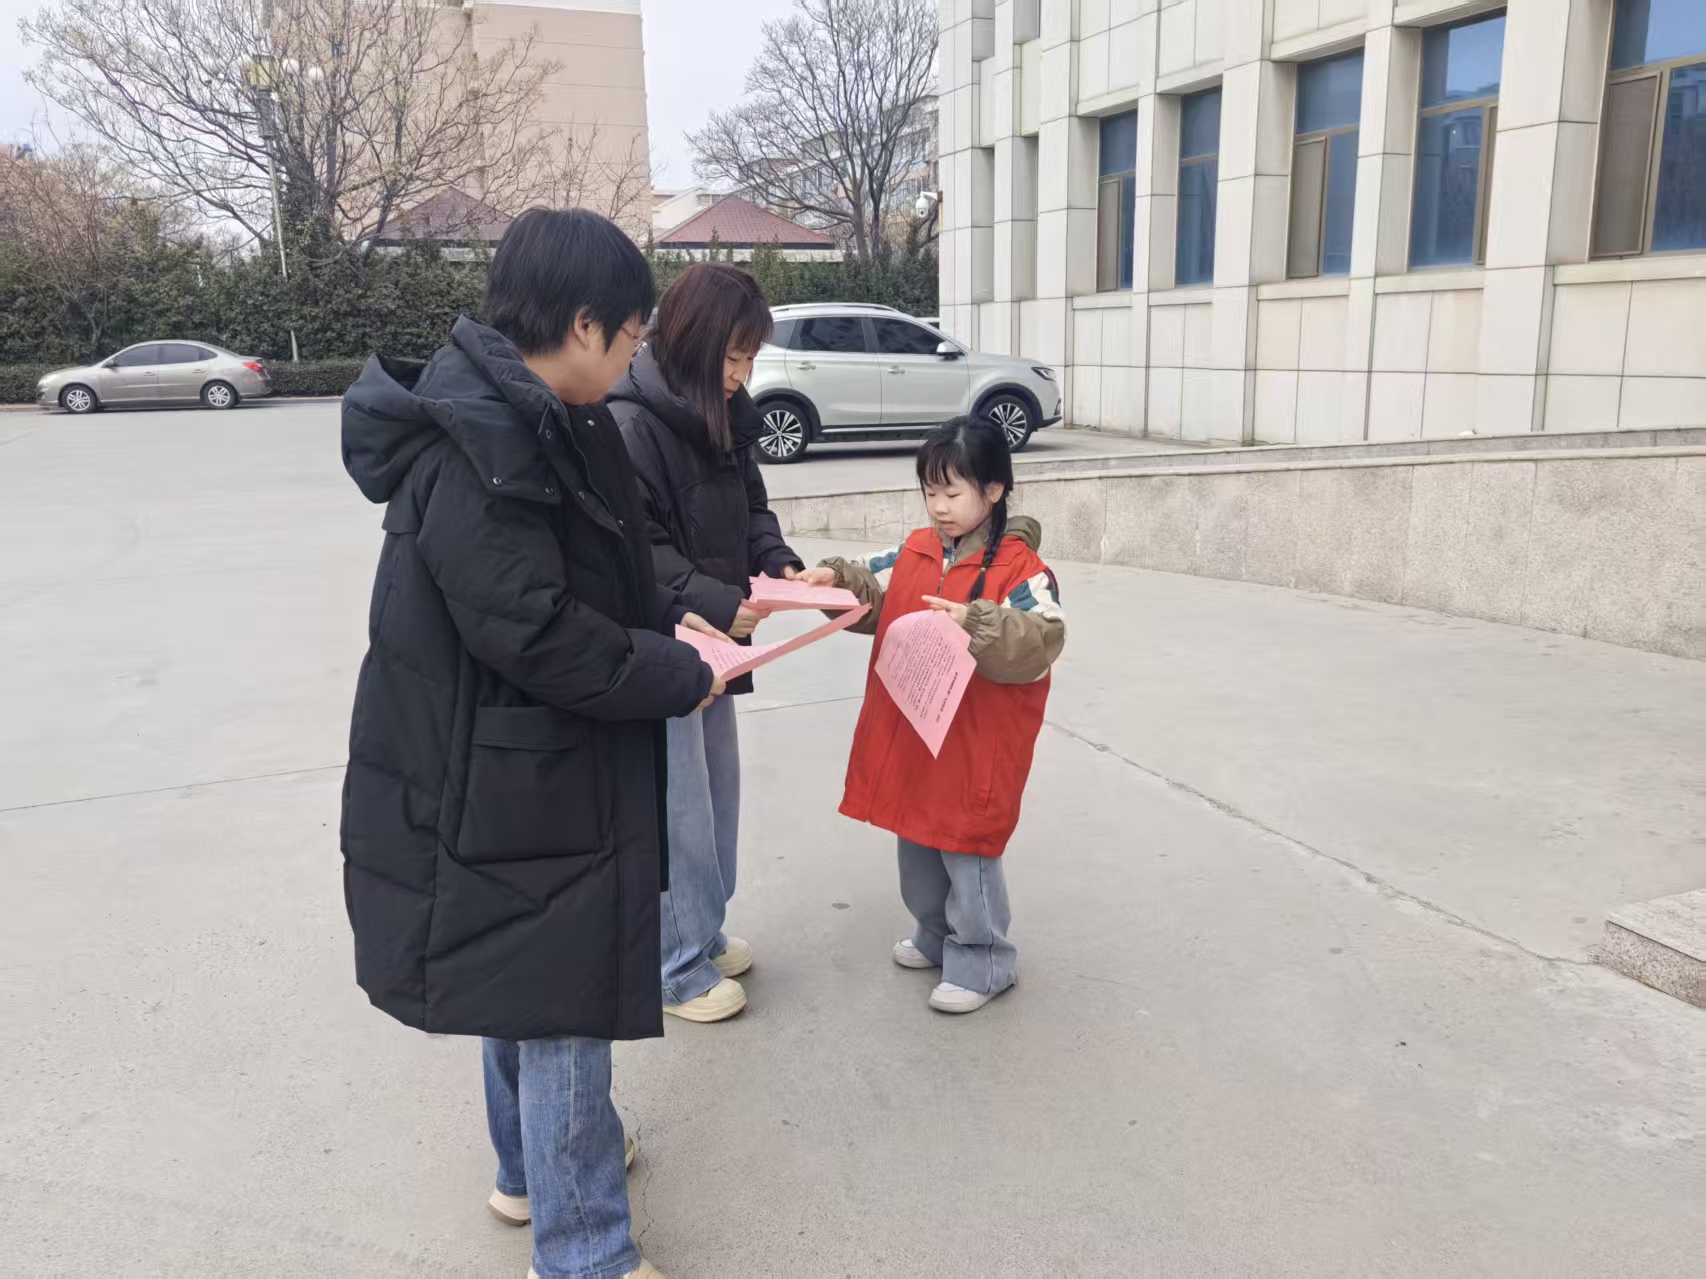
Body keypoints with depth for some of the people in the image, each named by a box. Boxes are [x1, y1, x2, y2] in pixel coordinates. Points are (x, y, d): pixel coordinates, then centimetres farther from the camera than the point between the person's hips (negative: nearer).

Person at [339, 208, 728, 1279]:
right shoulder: (476, 447, -25)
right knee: (562, 1001, 2)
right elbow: (533, 629, -28)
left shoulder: (534, 421, 7)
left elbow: (592, 570, 17)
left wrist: (668, 619, 4)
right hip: (510, 786, -10)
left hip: (530, 765, 10)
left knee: (527, 982, 24)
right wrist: (679, 677, -17)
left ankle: (533, 1170, 44)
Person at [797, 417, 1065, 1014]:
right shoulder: (914, 552, 5)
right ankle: (936, 934, 41)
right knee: (917, 837, 20)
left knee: (965, 845, 3)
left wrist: (976, 622, -37)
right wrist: (837, 578, -4)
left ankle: (981, 959, 22)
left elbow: (1042, 640, -25)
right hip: (910, 736, 7)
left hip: (976, 746, -7)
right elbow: (872, 590, 16)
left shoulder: (1017, 565, -15)